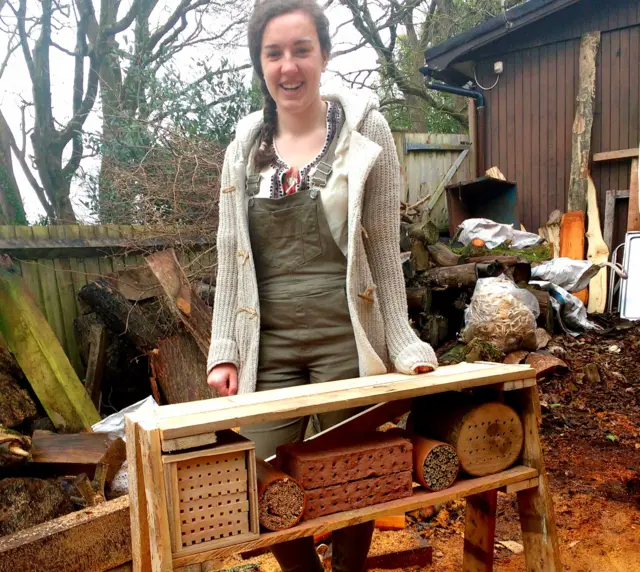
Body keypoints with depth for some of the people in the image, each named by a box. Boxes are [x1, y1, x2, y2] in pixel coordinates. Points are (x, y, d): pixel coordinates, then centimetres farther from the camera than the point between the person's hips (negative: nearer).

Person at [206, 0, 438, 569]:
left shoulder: (366, 131, -1)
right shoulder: (245, 148, 7)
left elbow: (384, 250, -1)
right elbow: (231, 259, 9)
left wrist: (405, 346, -4)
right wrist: (223, 350, 3)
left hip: (346, 341, -2)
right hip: (268, 343, 3)